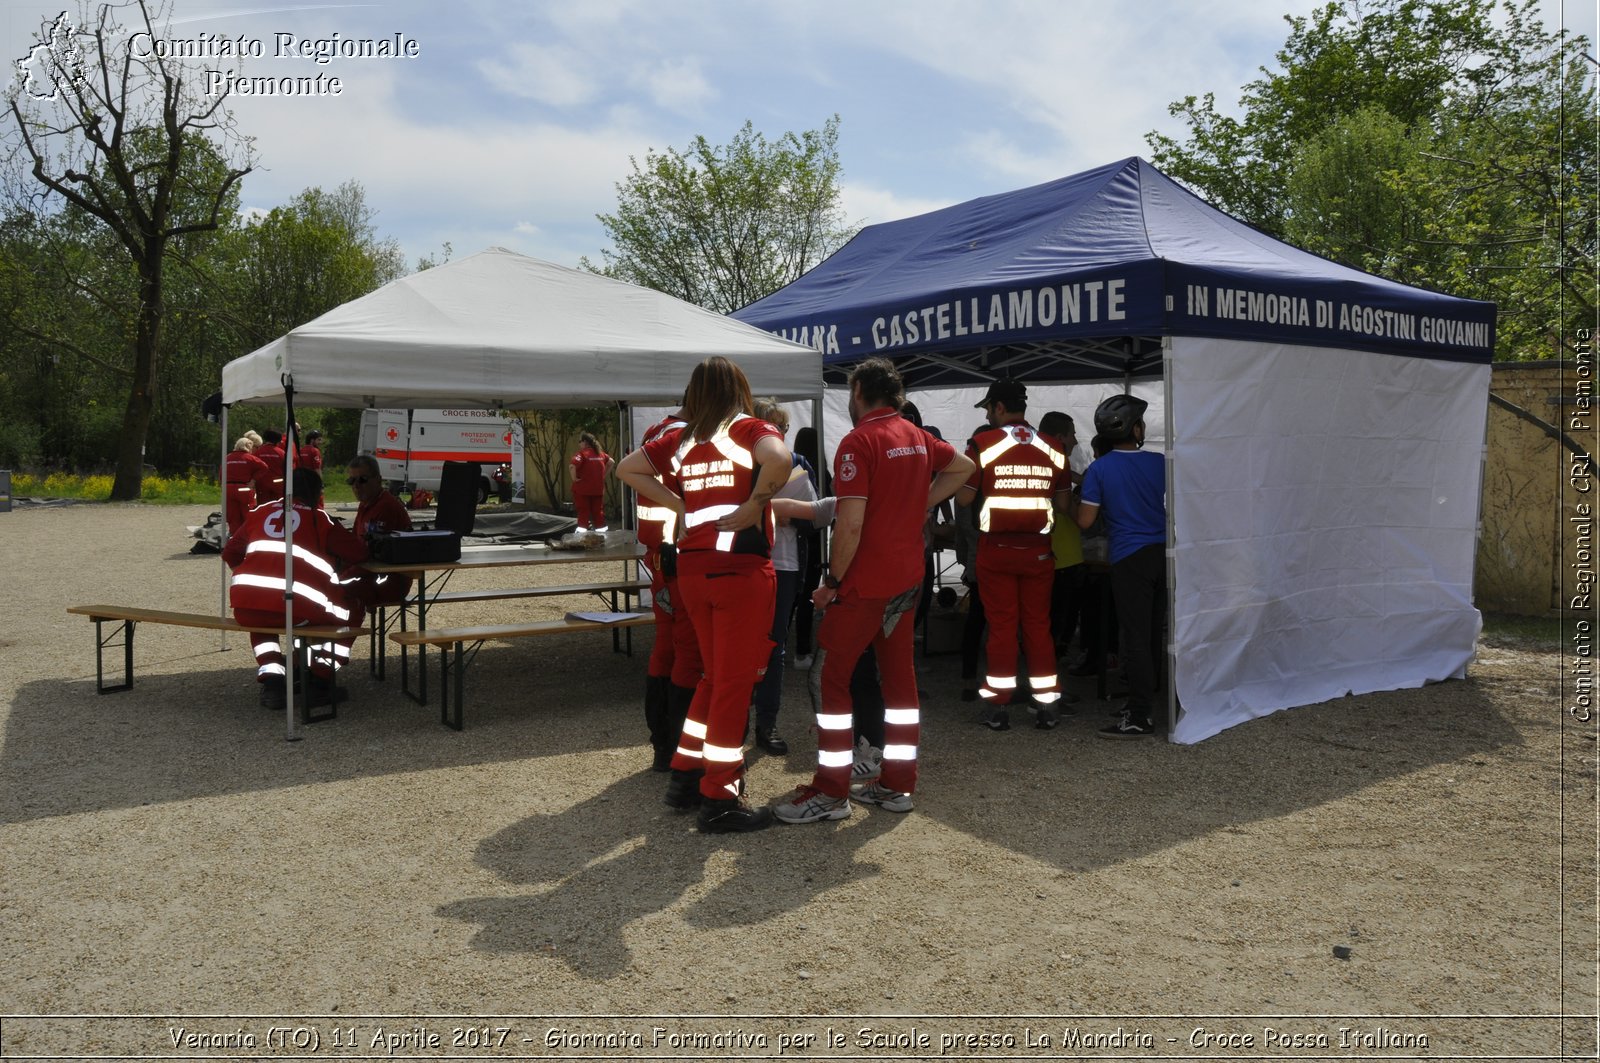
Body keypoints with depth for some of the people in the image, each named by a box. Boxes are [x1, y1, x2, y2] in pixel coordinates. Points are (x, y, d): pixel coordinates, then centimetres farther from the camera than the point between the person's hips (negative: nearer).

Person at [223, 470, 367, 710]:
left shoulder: (259, 512, 20)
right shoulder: (321, 520, 10)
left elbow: (230, 553, 26)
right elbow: (358, 553, 11)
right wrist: (334, 559, 32)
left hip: (244, 608, 4)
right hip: (296, 609, -4)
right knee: (352, 611, 20)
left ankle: (271, 679, 22)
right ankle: (319, 682, 15)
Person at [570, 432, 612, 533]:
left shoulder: (582, 453, -14)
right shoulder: (601, 453, 7)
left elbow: (573, 465, -29)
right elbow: (611, 462, 20)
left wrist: (574, 478, -17)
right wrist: (603, 474, 18)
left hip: (583, 489, -5)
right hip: (598, 488, 6)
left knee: (583, 512, -1)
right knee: (598, 511, 12)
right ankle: (600, 530, 15)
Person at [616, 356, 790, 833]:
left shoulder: (679, 439, 10)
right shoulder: (749, 429, -6)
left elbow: (626, 468, 16)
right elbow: (779, 459, -27)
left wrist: (681, 504, 9)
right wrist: (754, 507, -15)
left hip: (692, 567, 6)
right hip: (742, 567, -6)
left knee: (715, 675, 22)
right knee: (735, 682, 2)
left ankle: (685, 774, 27)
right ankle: (719, 799, 8)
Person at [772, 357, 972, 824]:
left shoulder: (859, 441, -15)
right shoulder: (917, 437, 10)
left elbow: (851, 524, -22)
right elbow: (963, 467, 27)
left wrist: (832, 582, -11)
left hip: (866, 583, -8)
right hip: (907, 577, 8)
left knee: (829, 677, -1)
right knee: (899, 675, 12)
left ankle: (830, 791, 2)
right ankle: (897, 785, 20)